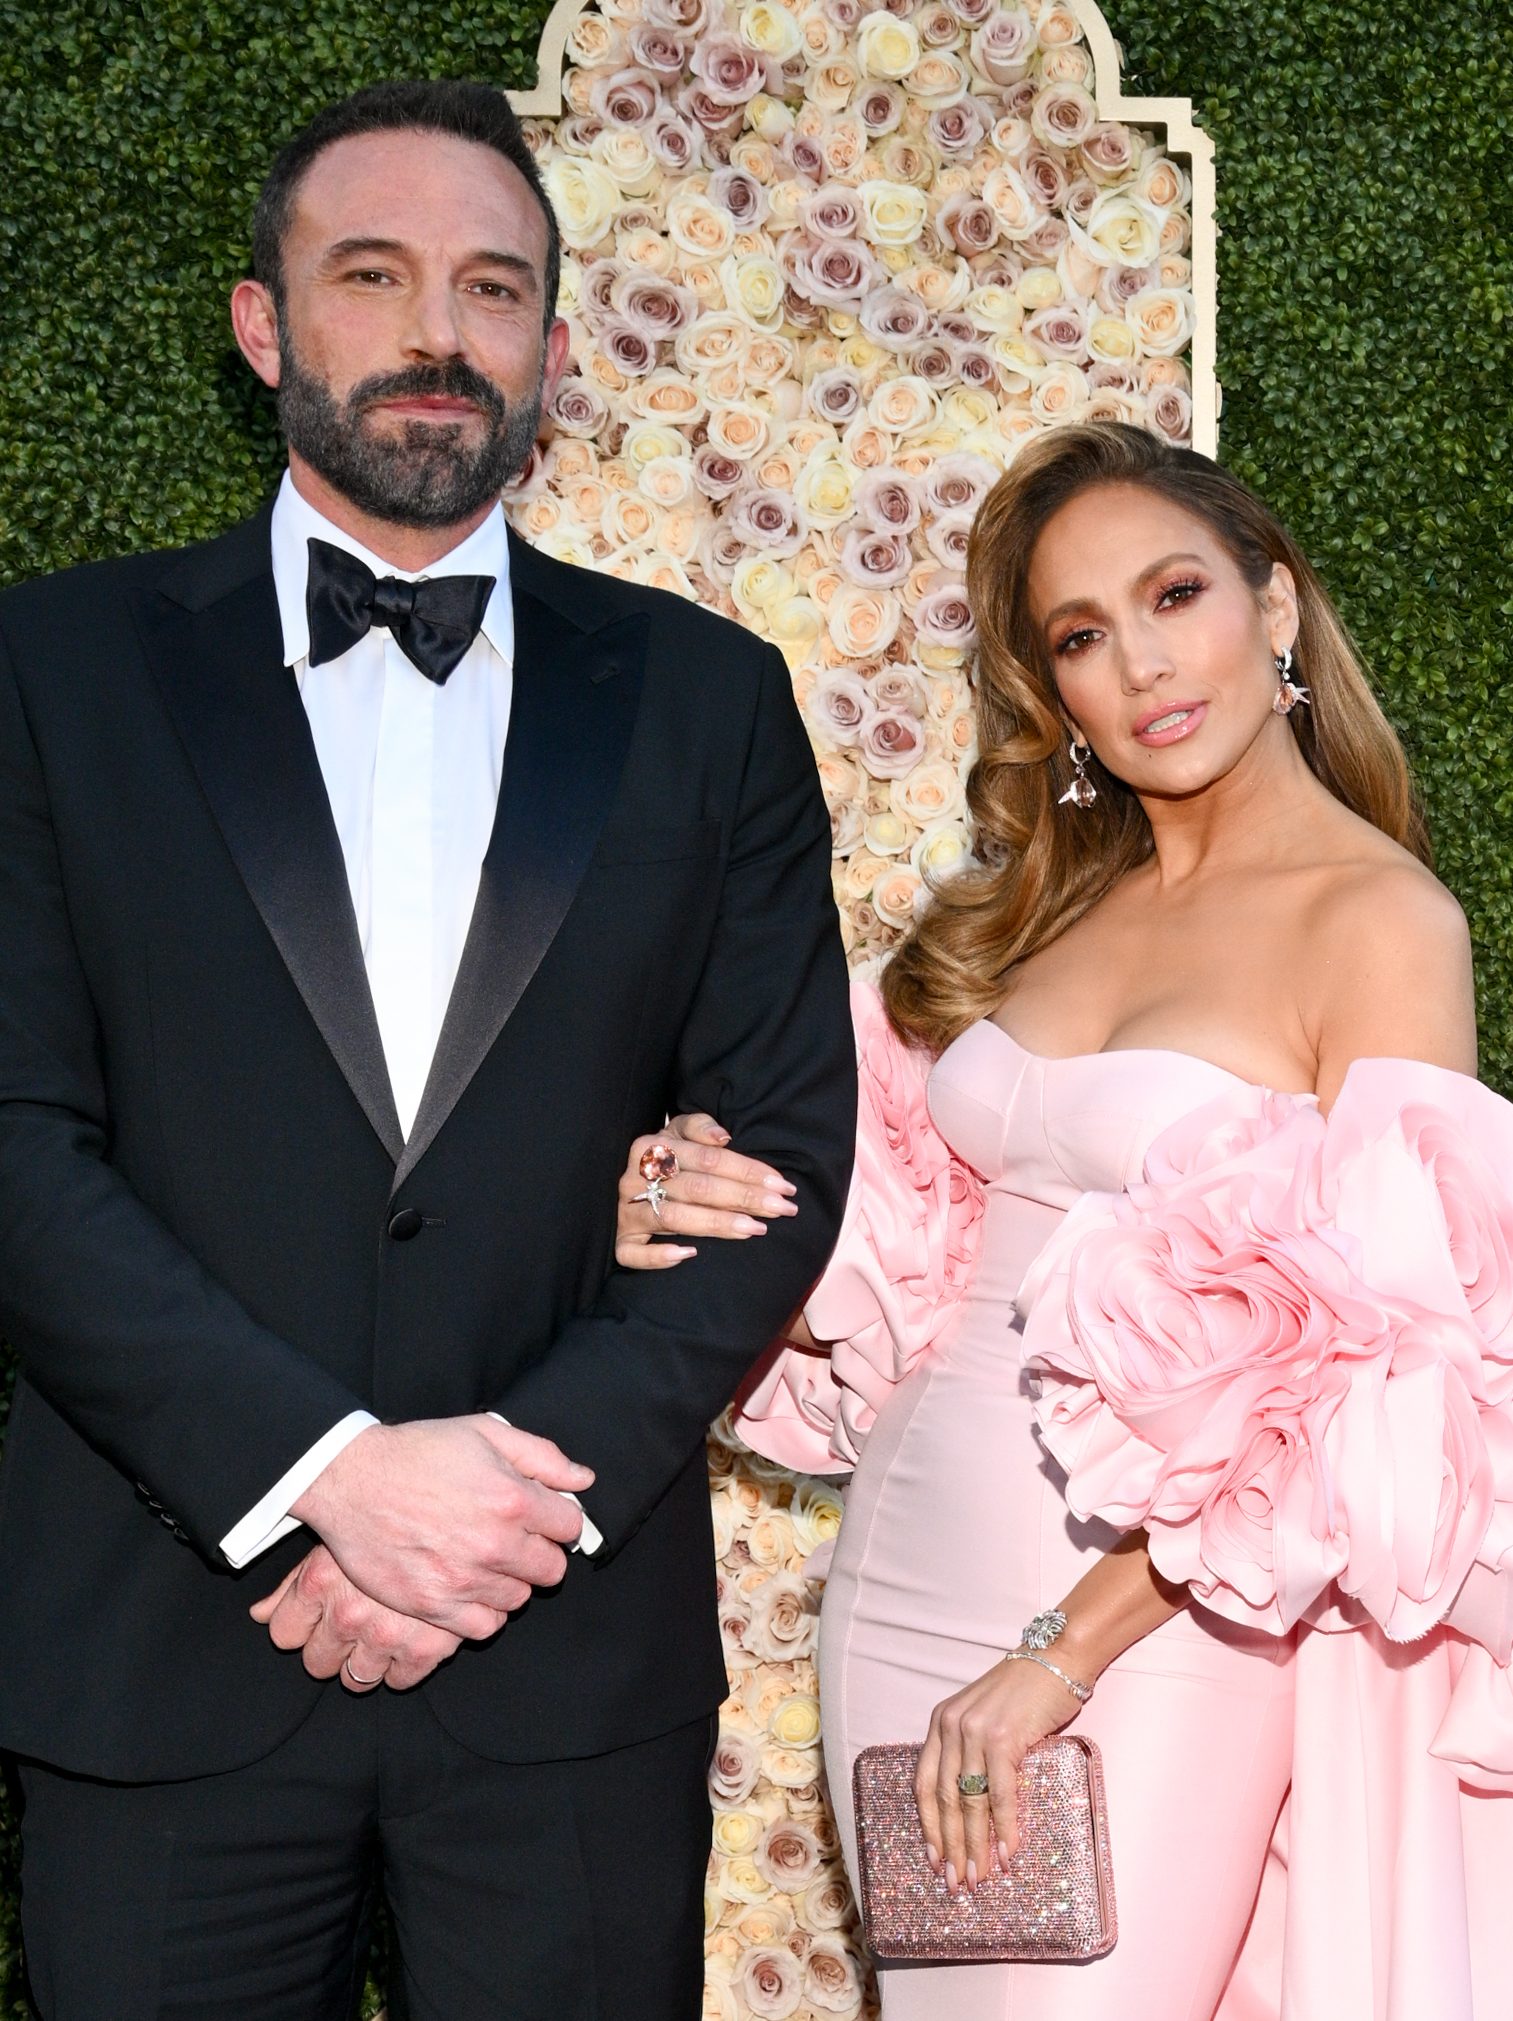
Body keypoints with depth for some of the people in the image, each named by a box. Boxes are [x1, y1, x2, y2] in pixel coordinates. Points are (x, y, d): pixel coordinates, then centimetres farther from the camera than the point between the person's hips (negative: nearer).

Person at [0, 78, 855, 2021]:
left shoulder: (707, 696, 6)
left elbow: (784, 1146, 2)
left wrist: (535, 1472, -11)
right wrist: (331, 1470, -16)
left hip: (574, 1651, 1)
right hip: (162, 1646, -1)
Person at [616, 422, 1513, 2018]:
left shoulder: (1382, 918, -8)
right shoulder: (1043, 903, 9)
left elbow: (1372, 1380, -14)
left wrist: (1064, 1653, -16)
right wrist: (743, 1250, -7)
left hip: (1151, 1620, -5)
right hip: (901, 1584, 5)